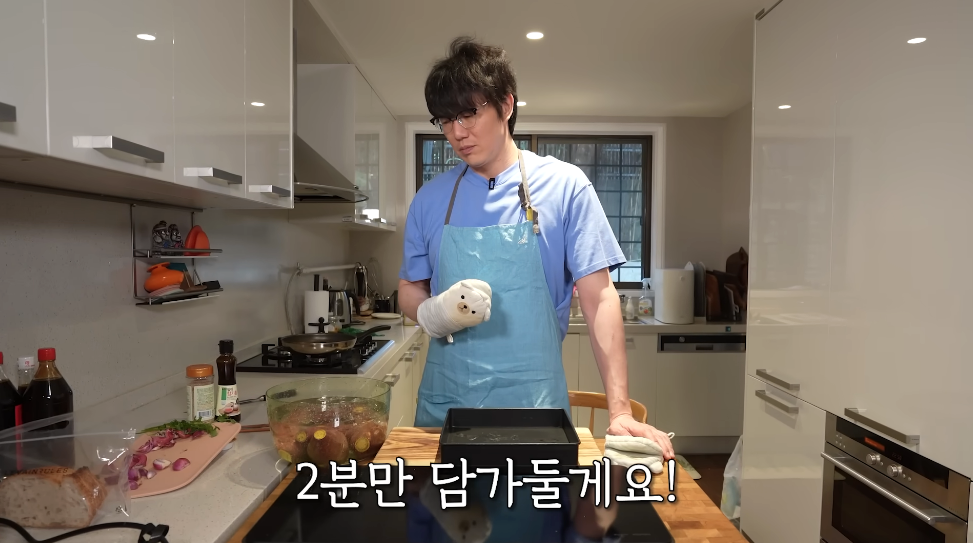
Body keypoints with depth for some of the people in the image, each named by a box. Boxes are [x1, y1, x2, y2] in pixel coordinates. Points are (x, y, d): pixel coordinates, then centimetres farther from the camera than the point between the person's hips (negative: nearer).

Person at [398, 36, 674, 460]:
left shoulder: (564, 186, -5)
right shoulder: (430, 199, 4)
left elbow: (598, 298, -7)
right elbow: (409, 292, 11)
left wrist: (619, 412, -13)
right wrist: (435, 314, -13)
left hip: (534, 405, -2)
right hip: (443, 404, 3)